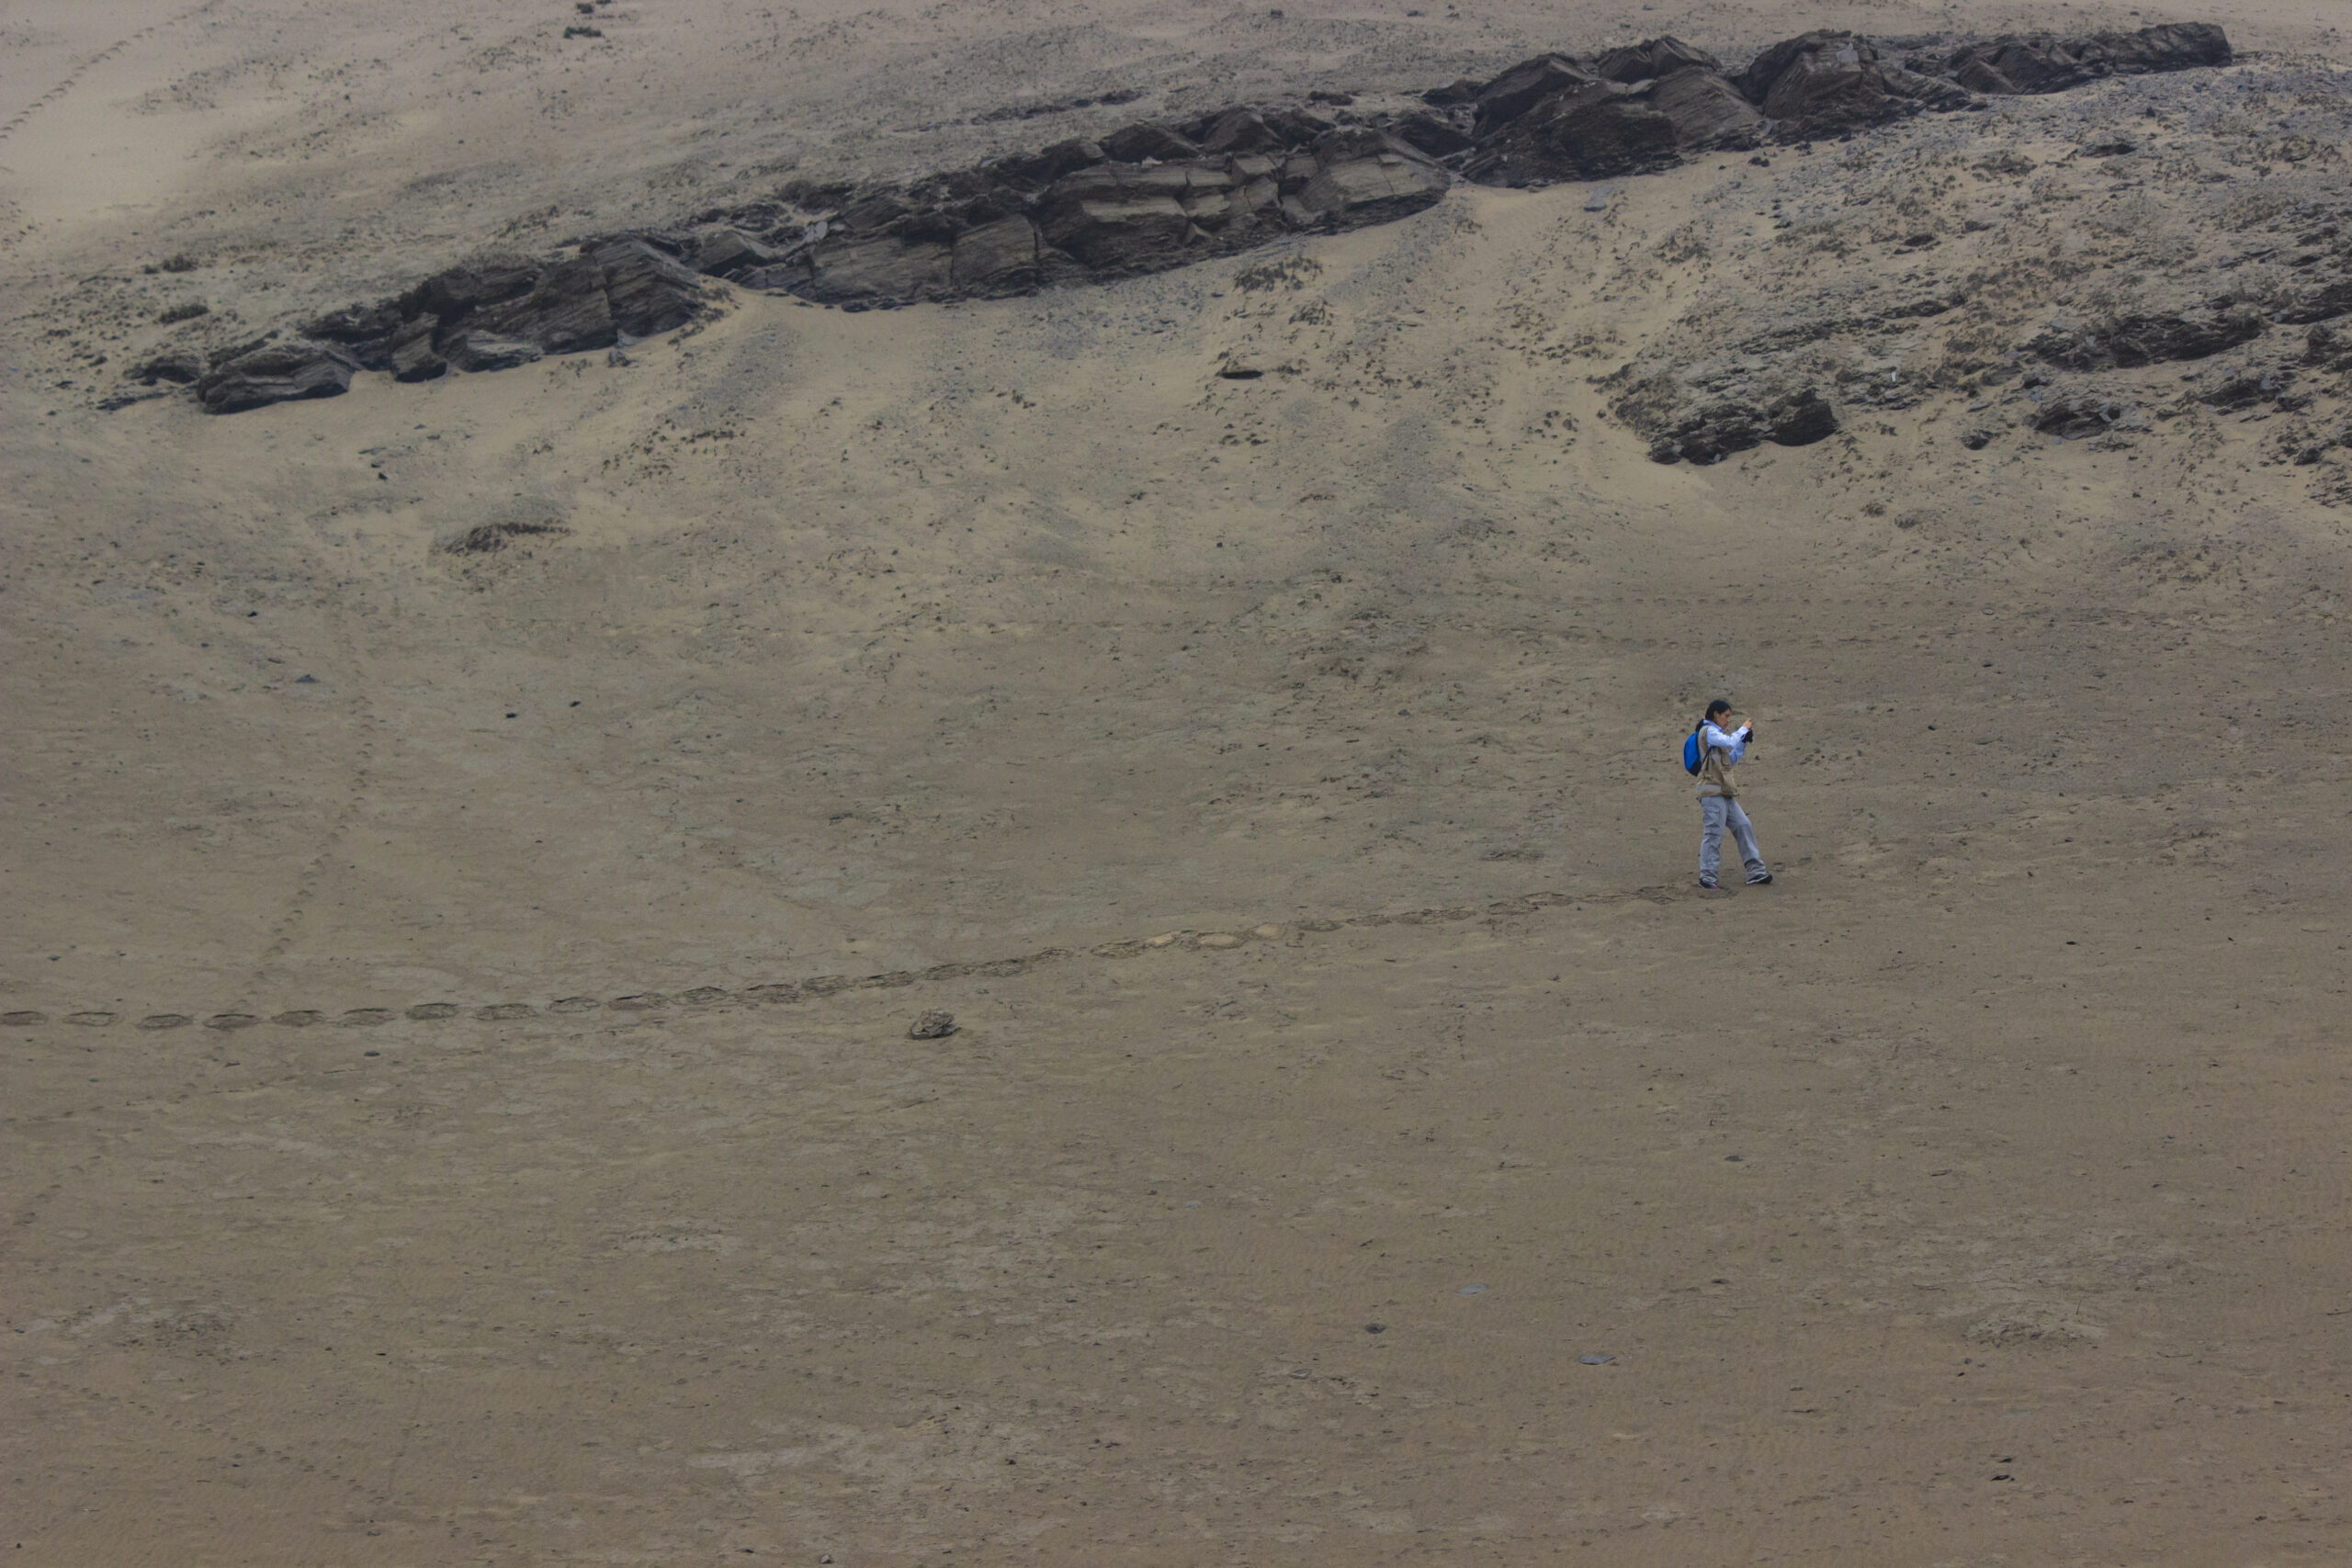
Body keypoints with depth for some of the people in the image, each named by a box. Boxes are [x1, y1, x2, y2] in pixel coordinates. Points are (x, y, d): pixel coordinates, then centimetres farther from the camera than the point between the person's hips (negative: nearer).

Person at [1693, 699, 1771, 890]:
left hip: (1724, 793, 10)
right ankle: (1707, 876, -11)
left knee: (1744, 826, 4)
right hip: (1712, 791, -10)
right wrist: (1743, 729, -3)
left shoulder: (1716, 733, 24)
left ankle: (1755, 872, 3)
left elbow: (1730, 761, 26)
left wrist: (1744, 741, 18)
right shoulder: (1708, 731, -5)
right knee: (1714, 832, -12)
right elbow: (1730, 742, -21)